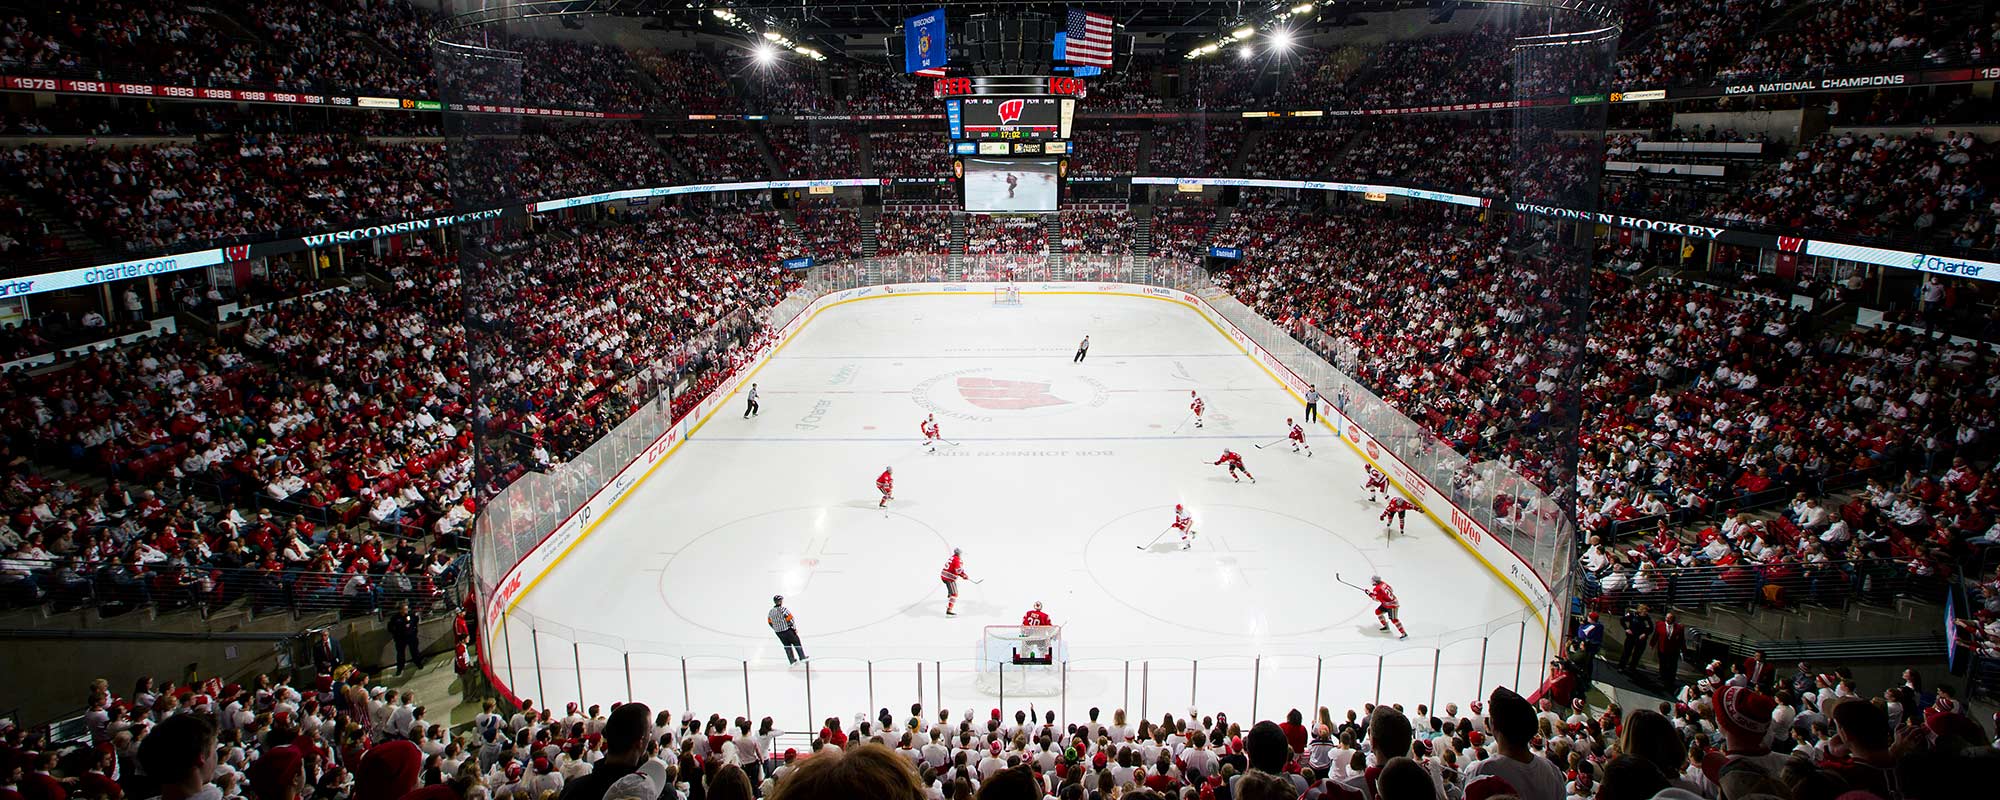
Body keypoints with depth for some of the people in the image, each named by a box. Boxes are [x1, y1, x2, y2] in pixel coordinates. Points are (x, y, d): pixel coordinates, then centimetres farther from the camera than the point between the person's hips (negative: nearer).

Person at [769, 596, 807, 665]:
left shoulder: (771, 612, 0)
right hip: (787, 630, -6)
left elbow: (770, 622, 10)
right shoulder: (783, 610, -20)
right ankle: (802, 658, 17)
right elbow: (790, 620, -18)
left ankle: (792, 660, 21)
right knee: (796, 643, 11)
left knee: (787, 646, 17)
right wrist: (795, 628, -5)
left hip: (778, 633, 6)